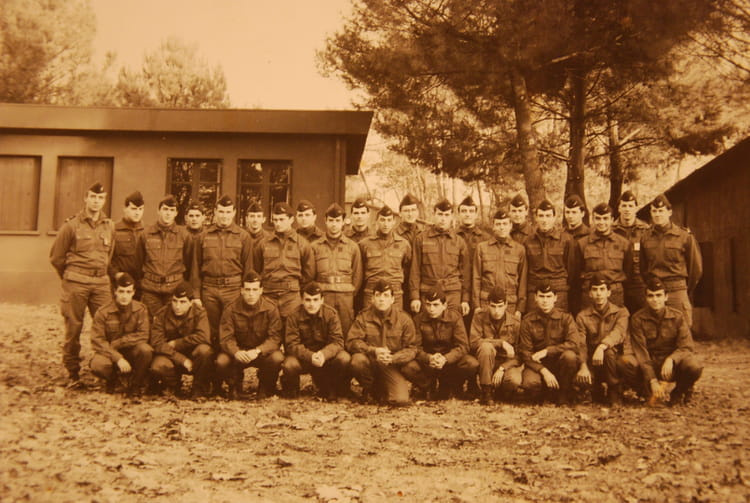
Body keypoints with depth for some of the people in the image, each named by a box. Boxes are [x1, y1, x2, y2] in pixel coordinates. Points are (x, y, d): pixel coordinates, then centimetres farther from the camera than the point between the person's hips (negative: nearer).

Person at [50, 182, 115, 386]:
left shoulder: (109, 226, 9)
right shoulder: (72, 225, -2)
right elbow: (56, 257, 5)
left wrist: (103, 275, 14)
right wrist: (69, 276, 12)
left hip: (101, 283, 3)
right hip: (76, 283, -3)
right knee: (73, 328, 3)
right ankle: (73, 373, 13)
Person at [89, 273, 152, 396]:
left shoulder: (140, 309, -6)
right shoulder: (103, 312, -10)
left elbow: (143, 336, -12)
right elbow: (97, 341, -15)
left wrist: (117, 343, -19)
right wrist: (118, 358, -27)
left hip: (132, 352, 0)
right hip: (110, 353, 0)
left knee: (146, 349, -33)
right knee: (97, 365, -33)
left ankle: (136, 384, -6)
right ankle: (112, 380, 6)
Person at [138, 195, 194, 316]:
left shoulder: (184, 234, 2)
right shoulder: (146, 233, 4)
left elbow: (188, 261, 8)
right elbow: (140, 260, 13)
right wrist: (144, 280, 15)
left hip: (175, 288, -1)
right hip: (150, 288, 1)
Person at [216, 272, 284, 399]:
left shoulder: (271, 308, -10)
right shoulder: (231, 310, -7)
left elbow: (275, 338, -16)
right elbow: (226, 338, -12)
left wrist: (258, 351, -34)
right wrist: (236, 352, -35)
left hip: (263, 352, -1)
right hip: (239, 352, 1)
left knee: (277, 358, -33)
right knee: (222, 361, -29)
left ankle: (266, 388, 0)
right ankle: (235, 386, 6)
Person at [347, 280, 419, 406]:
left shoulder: (404, 319, -3)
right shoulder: (363, 317, -1)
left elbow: (412, 348, -4)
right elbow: (352, 342, -10)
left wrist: (392, 358, -22)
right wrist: (374, 351, -27)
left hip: (393, 366, 0)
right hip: (370, 362, 1)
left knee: (401, 400, -21)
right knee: (357, 360, -34)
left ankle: (383, 389, 17)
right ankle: (370, 389, -1)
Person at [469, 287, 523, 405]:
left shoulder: (515, 323, -6)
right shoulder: (480, 317, -7)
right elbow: (473, 341, -20)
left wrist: (502, 368, -22)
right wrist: (501, 343, -26)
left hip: (507, 362, 1)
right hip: (486, 363, 0)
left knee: (515, 381, -33)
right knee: (486, 346, -34)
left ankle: (499, 391, 8)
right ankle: (486, 391, -21)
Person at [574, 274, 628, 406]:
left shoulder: (620, 312, 1)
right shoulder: (582, 316, 3)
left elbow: (619, 333, -21)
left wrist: (602, 346, -41)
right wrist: (583, 366, -29)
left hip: (615, 361, -1)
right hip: (592, 364, 1)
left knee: (609, 352, -34)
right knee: (578, 379, -29)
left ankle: (614, 395, -13)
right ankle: (597, 390, 8)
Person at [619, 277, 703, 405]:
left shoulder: (678, 317, -3)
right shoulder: (637, 319, -7)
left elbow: (686, 347, -9)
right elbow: (640, 352, -14)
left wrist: (671, 359, -32)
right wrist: (653, 381, -24)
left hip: (672, 367, 1)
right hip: (648, 366, 0)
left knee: (693, 367, -32)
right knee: (625, 362, -32)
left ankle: (679, 391, 3)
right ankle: (649, 394, -4)